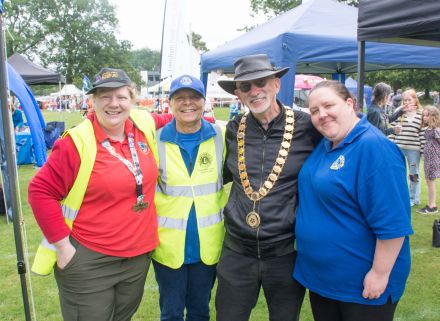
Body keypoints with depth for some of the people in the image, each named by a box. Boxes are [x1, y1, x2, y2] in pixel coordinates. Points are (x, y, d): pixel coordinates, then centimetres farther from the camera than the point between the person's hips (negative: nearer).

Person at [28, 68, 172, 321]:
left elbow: (169, 122, 19)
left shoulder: (144, 126, -3)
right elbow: (41, 191, -13)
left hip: (139, 256, 5)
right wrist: (62, 244, -13)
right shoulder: (78, 142, -17)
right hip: (88, 261, -5)